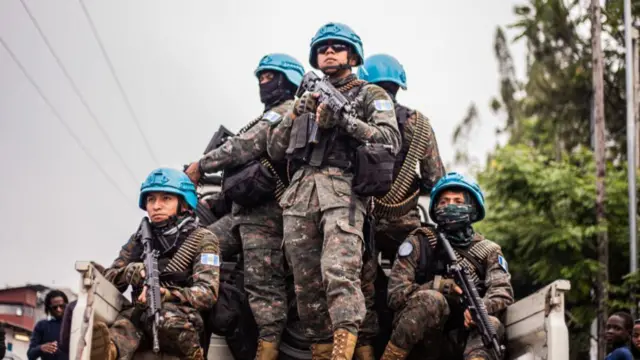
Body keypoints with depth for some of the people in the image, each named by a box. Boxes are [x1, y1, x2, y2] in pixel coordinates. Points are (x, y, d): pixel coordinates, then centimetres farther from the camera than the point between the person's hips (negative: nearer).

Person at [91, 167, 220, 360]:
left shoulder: (202, 240, 3)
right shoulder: (140, 239, 18)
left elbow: (207, 293, -10)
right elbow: (108, 279, 12)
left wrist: (164, 294, -27)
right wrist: (131, 272, -12)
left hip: (185, 322, -3)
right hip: (143, 316, 3)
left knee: (169, 315, -39)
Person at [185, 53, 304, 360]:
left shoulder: (288, 111, -4)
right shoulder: (271, 117, 27)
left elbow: (244, 147, -11)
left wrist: (202, 165, -2)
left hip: (264, 211, -11)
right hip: (242, 210, 11)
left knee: (263, 285, -13)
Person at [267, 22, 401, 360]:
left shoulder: (371, 95, 14)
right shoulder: (307, 97, 27)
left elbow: (390, 141, -1)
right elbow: (275, 148, 22)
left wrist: (344, 118, -10)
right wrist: (297, 114, 6)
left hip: (342, 189, -5)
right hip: (299, 193, 5)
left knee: (339, 272, -22)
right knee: (307, 281, 1)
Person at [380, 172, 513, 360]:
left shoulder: (488, 251, 10)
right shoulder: (419, 243, 3)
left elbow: (503, 292, -8)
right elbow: (396, 294, -7)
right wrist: (444, 286, -17)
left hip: (460, 339, 2)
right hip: (419, 338, -2)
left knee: (491, 325, -29)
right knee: (432, 300, -31)